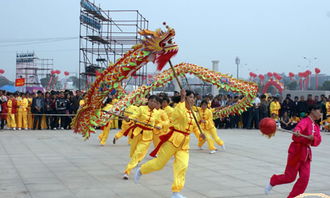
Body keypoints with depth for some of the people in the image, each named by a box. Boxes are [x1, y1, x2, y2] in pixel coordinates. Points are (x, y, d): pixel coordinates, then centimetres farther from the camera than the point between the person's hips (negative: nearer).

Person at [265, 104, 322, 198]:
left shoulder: (316, 126, 13)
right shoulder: (305, 121, -12)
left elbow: (318, 140, 3)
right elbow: (299, 127, -34)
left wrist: (313, 138, -20)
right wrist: (296, 132, -57)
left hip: (306, 152, 8)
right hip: (297, 150, -8)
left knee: (305, 177, -1)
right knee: (290, 177, 0)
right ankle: (272, 182, 27)